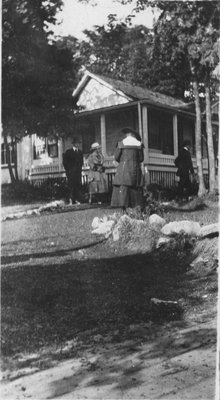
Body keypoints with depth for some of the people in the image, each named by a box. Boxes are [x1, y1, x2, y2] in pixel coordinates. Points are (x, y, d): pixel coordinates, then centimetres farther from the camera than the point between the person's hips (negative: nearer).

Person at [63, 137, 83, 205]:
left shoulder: (80, 152, 16)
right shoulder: (68, 152, 4)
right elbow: (65, 162, 4)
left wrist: (80, 168, 11)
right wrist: (67, 170, -1)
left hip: (78, 171, 4)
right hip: (71, 172, -3)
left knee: (78, 186, -2)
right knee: (71, 186, -8)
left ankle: (77, 200, 0)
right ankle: (71, 200, -8)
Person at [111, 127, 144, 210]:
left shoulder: (121, 143, 1)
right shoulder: (139, 144, 6)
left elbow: (116, 157, 1)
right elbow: (141, 158, 8)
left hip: (124, 167, -2)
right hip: (135, 168, 2)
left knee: (123, 187, -4)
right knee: (136, 188, 5)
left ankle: (123, 206, -15)